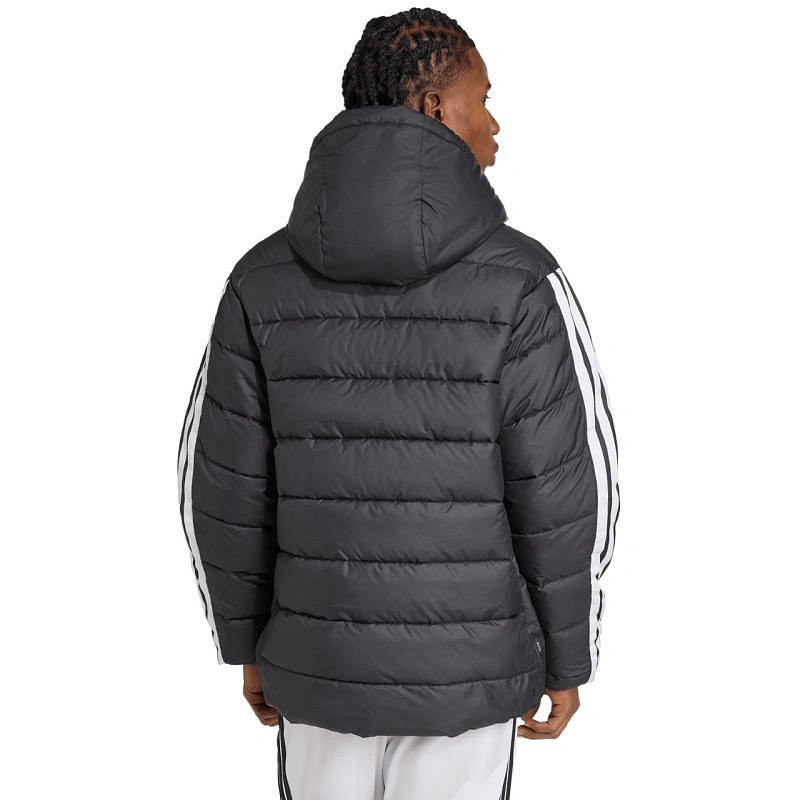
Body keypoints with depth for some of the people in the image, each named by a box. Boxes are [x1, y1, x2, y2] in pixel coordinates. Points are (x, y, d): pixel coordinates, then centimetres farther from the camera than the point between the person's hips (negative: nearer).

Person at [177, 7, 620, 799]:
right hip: (466, 670, -2)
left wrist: (247, 644, 11)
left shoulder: (263, 279, -7)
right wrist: (567, 660, 1)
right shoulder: (520, 281, -16)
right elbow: (565, 491, -14)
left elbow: (225, 488, -4)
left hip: (324, 661, 2)